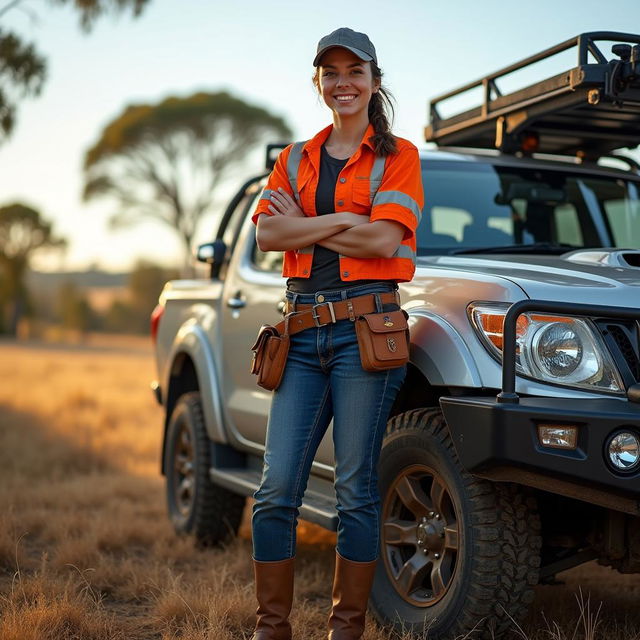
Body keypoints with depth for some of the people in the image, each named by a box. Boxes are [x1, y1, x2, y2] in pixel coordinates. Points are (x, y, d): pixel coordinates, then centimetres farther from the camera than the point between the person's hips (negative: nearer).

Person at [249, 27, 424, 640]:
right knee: (276, 487, 0)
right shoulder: (295, 160, 18)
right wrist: (345, 220, -8)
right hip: (303, 334, 4)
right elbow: (267, 235, 1)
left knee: (355, 488, 0)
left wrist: (304, 226, -2)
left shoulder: (397, 156, 6)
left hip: (367, 329, -4)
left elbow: (383, 240, -10)